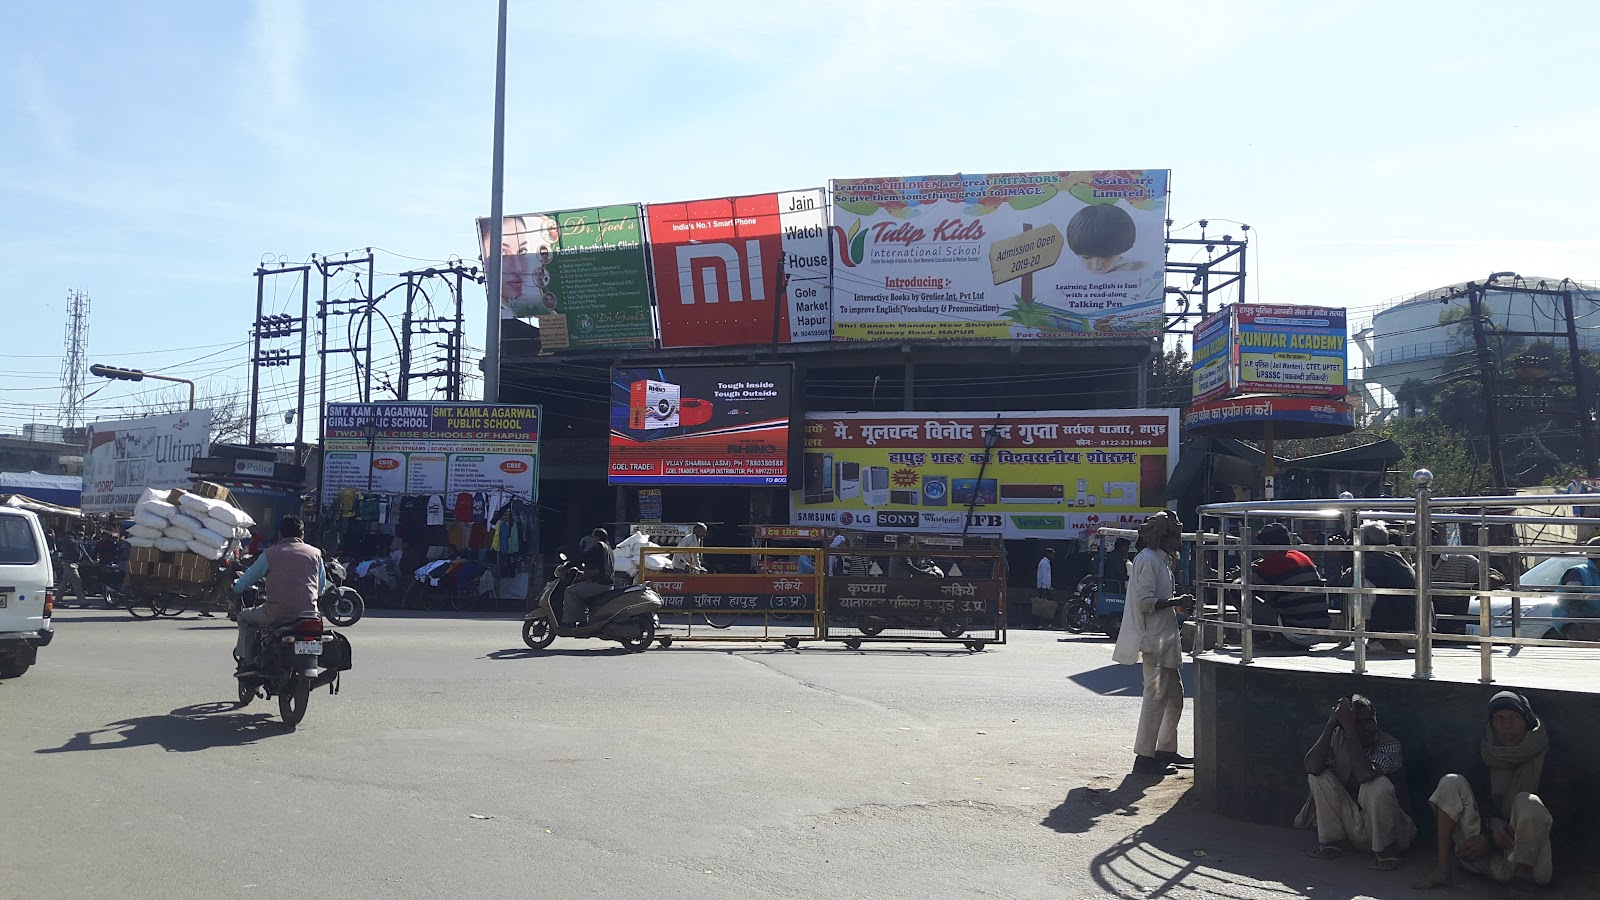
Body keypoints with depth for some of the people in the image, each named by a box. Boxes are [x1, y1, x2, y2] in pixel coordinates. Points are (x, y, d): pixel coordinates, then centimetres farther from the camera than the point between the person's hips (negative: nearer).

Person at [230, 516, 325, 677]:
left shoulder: (270, 554, 5)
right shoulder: (315, 553, 10)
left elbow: (246, 579, 13)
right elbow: (321, 588, 15)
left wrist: (235, 587, 35)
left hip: (277, 612, -2)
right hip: (308, 612, 2)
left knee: (245, 617, 23)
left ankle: (248, 662, 13)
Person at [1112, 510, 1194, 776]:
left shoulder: (1161, 560, 18)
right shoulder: (1148, 559, -14)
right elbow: (1146, 603, -21)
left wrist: (1178, 604, 12)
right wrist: (1177, 602, -16)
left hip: (1164, 638, 11)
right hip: (1153, 639, -11)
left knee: (1174, 694, 15)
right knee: (1156, 696, -9)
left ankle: (1166, 750, 24)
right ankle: (1144, 757, -5)